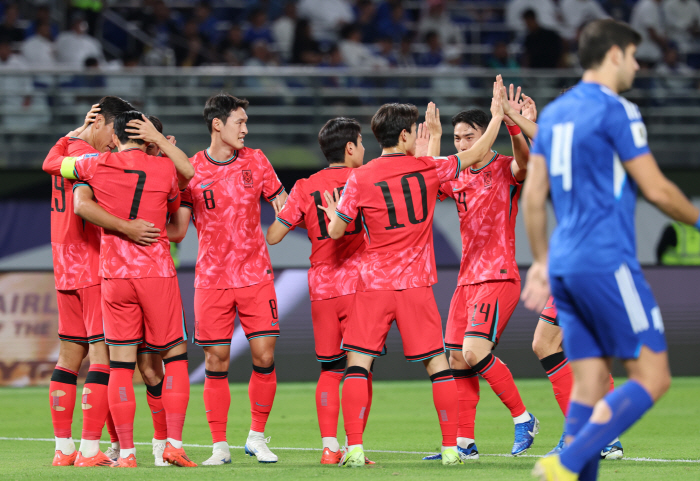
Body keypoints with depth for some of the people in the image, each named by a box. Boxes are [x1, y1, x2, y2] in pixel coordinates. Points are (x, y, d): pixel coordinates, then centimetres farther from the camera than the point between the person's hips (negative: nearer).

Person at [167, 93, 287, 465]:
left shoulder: (255, 161, 5)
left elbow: (283, 206, 12)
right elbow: (178, 230, 0)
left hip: (256, 276, 1)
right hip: (212, 279, -1)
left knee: (264, 356, -5)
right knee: (215, 362, -1)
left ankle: (257, 437, 12)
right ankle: (219, 446, 7)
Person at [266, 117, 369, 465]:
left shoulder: (304, 189, 5)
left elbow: (273, 236, 2)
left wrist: (281, 209, 25)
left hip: (321, 289, 3)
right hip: (357, 283, -3)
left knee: (329, 370, 9)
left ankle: (329, 446, 2)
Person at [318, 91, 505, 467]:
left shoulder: (360, 179, -5)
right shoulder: (427, 169, 0)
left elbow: (336, 231, -1)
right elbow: (475, 156, 13)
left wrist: (333, 213, 22)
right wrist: (496, 117, 25)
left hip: (374, 284, -1)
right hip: (417, 284, 1)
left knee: (358, 362, 2)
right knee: (437, 363, 8)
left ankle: (354, 448, -8)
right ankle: (450, 447, 6)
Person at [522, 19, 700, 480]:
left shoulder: (554, 113, 15)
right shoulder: (616, 110, -9)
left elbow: (533, 195, 17)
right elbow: (656, 189, -10)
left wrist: (542, 262, 25)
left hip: (564, 267, 9)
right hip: (606, 264, -9)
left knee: (590, 385, 8)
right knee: (652, 376, -6)